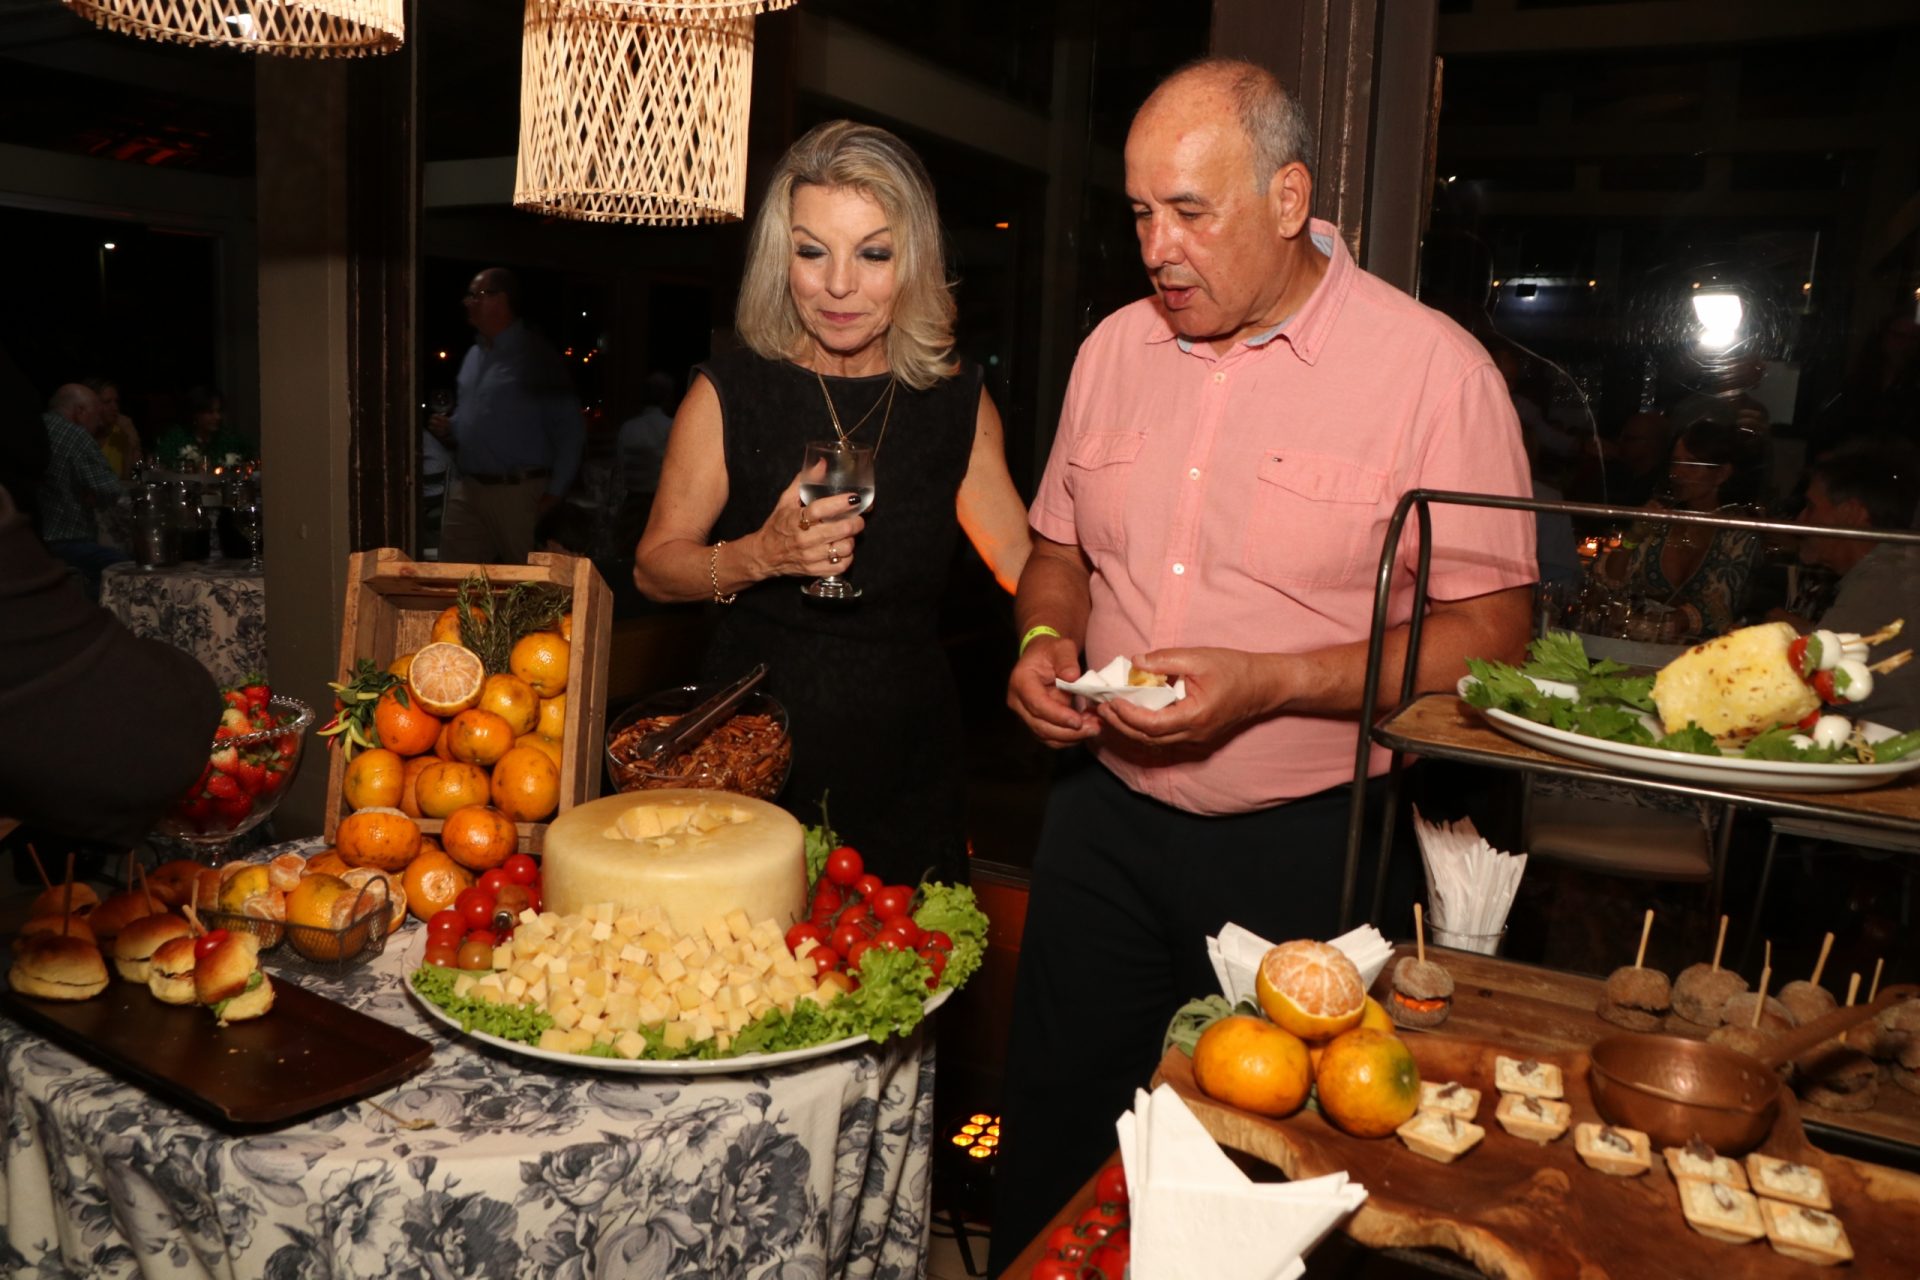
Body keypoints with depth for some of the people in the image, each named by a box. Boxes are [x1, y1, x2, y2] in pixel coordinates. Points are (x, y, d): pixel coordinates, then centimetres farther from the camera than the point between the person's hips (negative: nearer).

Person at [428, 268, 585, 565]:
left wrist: (554, 492, -14)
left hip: (517, 492, -7)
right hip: (465, 487, 7)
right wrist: (448, 430, 5)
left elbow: (569, 429, -10)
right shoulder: (473, 355, 16)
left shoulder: (535, 355, -7)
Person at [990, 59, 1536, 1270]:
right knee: (1052, 1150, 17)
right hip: (1106, 819, 5)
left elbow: (1491, 633, -12)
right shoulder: (1118, 345, 5)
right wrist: (1045, 639, -6)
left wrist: (1269, 683, -23)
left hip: (1303, 848, -4)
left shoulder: (1435, 369, -11)